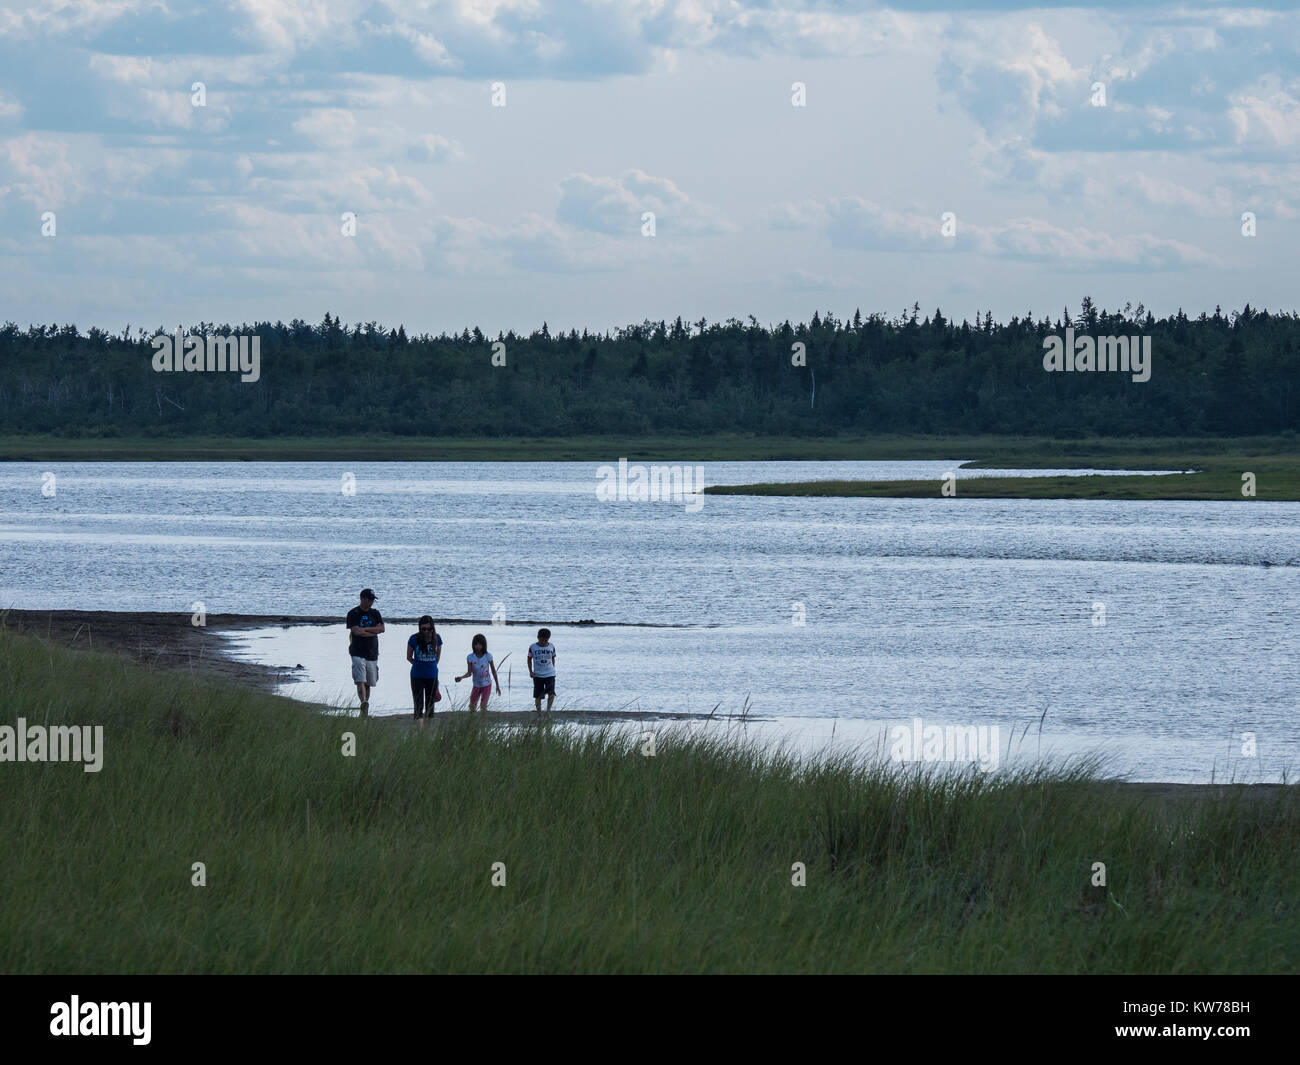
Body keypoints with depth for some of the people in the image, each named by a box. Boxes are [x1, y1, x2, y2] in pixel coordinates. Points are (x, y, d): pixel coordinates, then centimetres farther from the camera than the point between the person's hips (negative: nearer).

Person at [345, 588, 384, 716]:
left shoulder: (375, 613, 14)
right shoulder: (353, 614, -1)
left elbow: (382, 628, 0)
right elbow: (356, 631, -14)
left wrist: (364, 629, -10)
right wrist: (374, 631, -5)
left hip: (372, 653, 5)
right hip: (358, 653, -5)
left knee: (368, 684, 8)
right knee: (360, 681, -19)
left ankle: (364, 711, 15)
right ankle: (364, 703, -34)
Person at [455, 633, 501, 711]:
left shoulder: (488, 656, -13)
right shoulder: (470, 657, -11)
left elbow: (494, 671, -2)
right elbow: (469, 673, -10)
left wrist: (497, 685, 3)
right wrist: (461, 677, -31)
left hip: (486, 685, -3)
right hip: (476, 686, 3)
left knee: (483, 706, -15)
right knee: (471, 707, 6)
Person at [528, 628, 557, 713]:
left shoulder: (551, 646, 1)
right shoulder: (533, 647, -4)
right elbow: (529, 659, 8)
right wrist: (531, 671, -1)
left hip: (550, 674, 0)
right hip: (537, 675, 0)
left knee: (551, 693, -16)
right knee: (538, 696, 2)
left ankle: (548, 711, -3)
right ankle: (539, 714, 13)